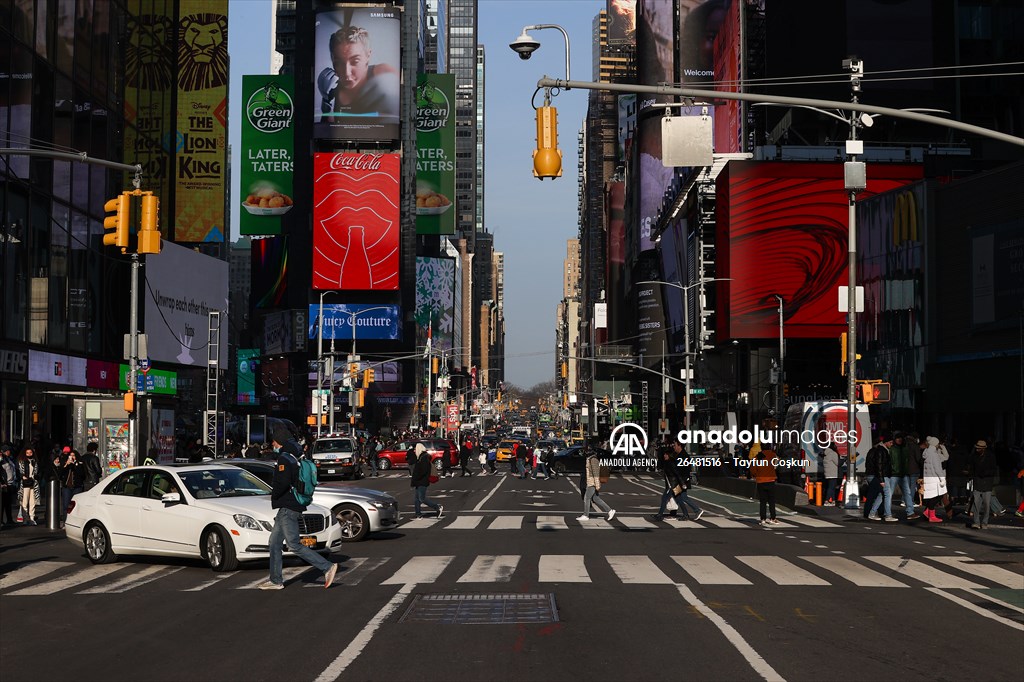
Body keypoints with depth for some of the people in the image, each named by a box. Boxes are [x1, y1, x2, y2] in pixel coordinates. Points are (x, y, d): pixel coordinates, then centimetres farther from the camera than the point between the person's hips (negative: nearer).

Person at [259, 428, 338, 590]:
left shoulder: (284, 458, -15)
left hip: (288, 508, -10)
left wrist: (274, 494, -8)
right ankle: (276, 580, 16)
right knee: (275, 541, 14)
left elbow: (283, 482, -27)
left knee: (294, 545, -10)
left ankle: (327, 567, -13)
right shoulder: (295, 457, 15)